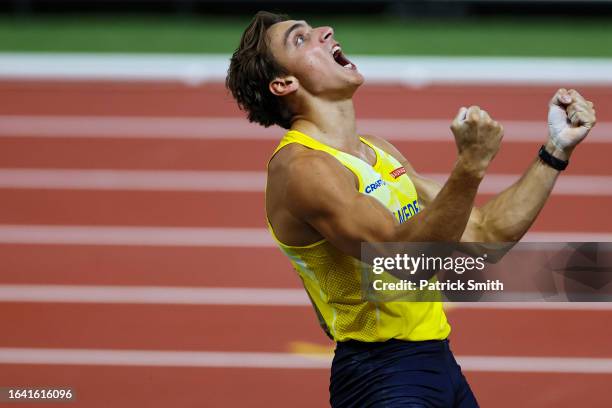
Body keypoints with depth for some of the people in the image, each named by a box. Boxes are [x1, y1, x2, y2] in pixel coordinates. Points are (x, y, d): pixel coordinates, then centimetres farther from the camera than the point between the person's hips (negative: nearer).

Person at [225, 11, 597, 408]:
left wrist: (556, 149, 9)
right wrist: (470, 167, -38)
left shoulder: (379, 152, 13)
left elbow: (484, 235, 14)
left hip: (438, 361, 8)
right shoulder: (300, 168, -15)